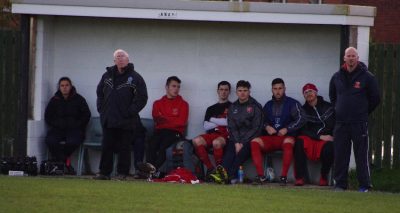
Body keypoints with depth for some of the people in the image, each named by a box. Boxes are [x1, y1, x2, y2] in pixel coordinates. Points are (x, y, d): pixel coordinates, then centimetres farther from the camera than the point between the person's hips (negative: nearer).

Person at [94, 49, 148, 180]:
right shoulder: (107, 76, 10)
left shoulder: (135, 78, -3)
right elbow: (100, 93, 20)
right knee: (107, 147, 4)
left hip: (126, 122, -4)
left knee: (124, 148, 1)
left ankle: (122, 173, 8)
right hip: (108, 120, 4)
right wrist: (101, 108, 8)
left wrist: (131, 111, -11)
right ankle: (104, 172, 9)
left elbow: (142, 98, -5)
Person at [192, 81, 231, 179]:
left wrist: (213, 120, 5)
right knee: (196, 141, -27)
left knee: (217, 142, -39)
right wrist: (222, 123, 0)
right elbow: (206, 126, 11)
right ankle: (210, 168, -20)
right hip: (212, 134, 4)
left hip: (225, 135, -4)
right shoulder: (211, 109, 25)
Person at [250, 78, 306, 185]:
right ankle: (261, 175, -28)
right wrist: (266, 127, -4)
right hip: (270, 138, 4)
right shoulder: (268, 105, 18)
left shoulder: (292, 104, 3)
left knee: (288, 143, -40)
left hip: (287, 136, -4)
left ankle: (284, 176, -36)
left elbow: (301, 119, -7)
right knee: (254, 142, -25)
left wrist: (286, 129, -15)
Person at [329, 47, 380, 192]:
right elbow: (332, 96, 25)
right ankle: (340, 184, 10)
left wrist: (364, 112, 6)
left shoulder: (367, 77, -2)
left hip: (360, 123, -4)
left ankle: (365, 184, 1)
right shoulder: (337, 77, 9)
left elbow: (375, 98, 5)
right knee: (340, 155, 3)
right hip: (341, 123, 4)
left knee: (362, 155, -3)